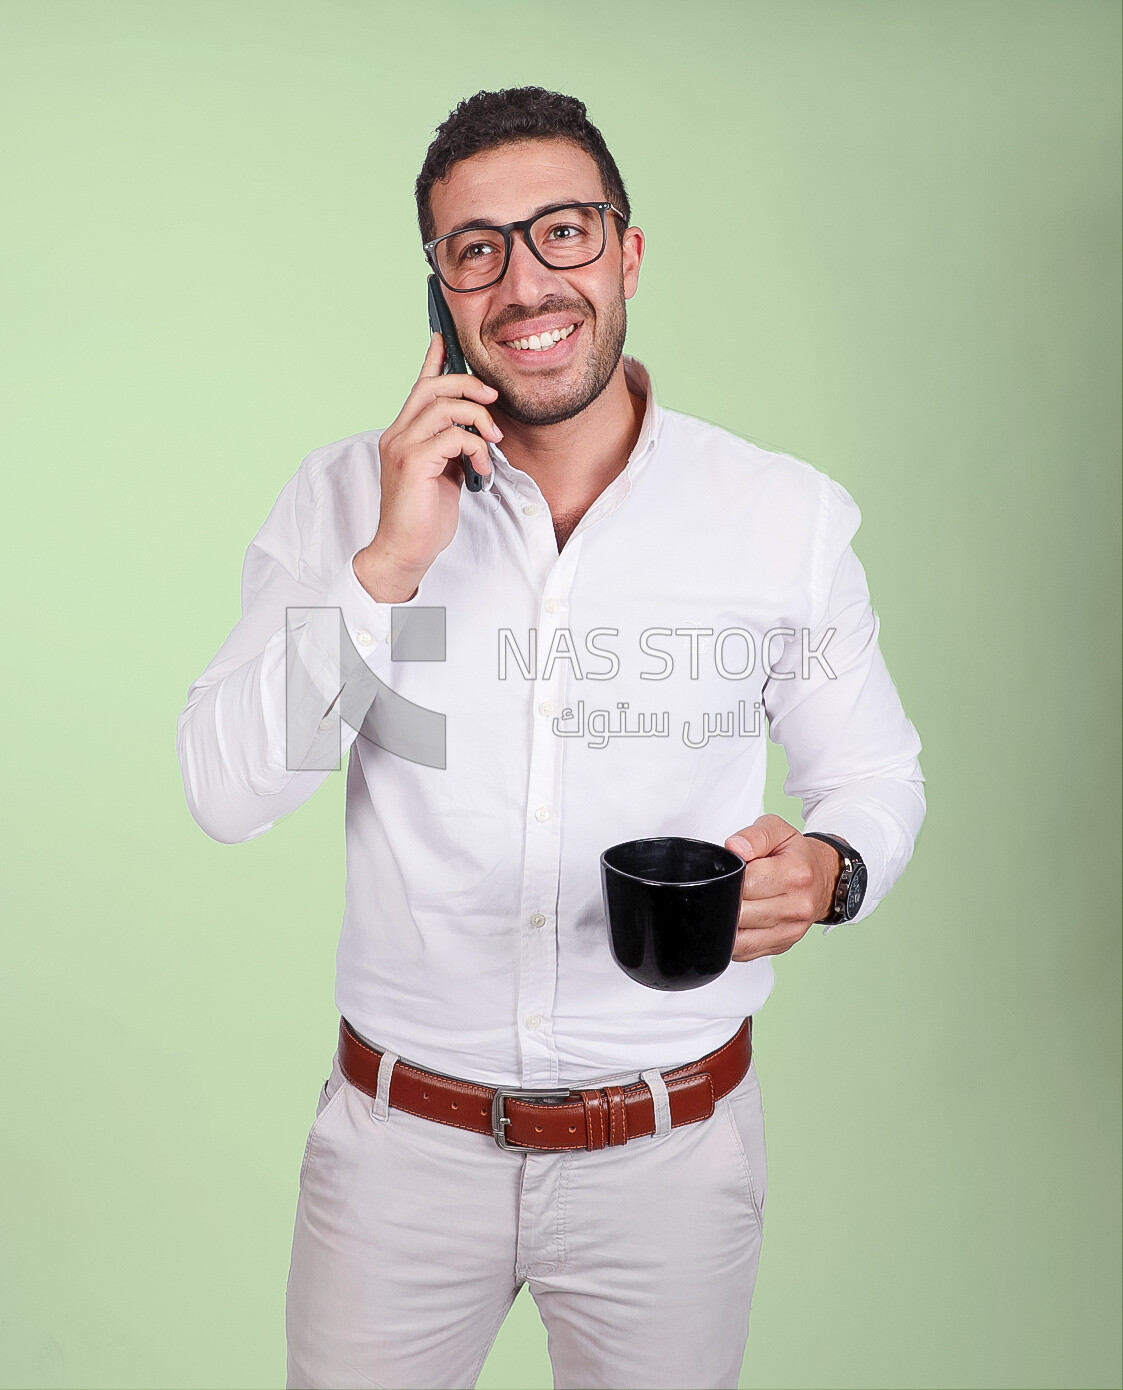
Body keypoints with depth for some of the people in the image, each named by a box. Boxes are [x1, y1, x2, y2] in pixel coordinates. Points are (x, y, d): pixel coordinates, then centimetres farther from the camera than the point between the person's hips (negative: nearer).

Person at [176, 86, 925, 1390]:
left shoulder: (788, 513, -8)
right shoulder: (345, 497, -7)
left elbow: (874, 772, 3)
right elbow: (226, 792, -13)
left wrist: (826, 869, -20)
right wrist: (391, 562, -23)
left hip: (668, 1151, 0)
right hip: (401, 1138, 1)